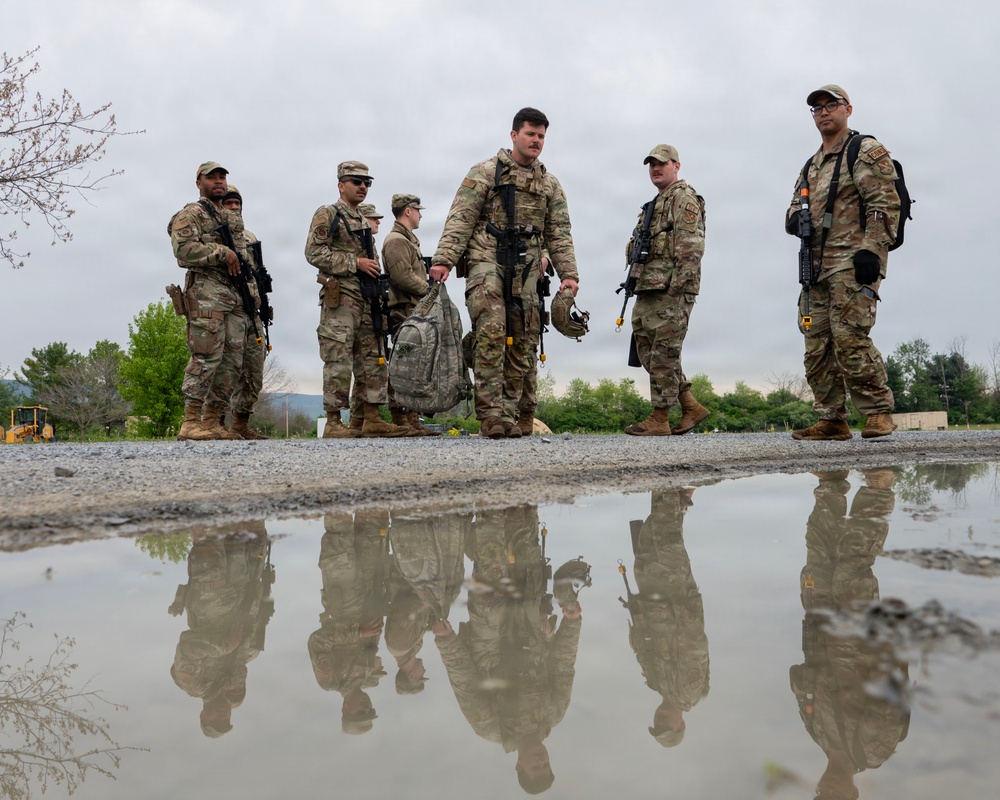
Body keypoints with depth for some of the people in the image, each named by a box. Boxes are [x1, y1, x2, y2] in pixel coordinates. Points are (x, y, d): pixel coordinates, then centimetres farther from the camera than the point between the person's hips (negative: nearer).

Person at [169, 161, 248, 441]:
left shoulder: (234, 219, 26)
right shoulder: (190, 214, 2)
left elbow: (244, 254, 29)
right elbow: (185, 250, -14)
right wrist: (223, 252, -10)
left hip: (235, 295, 8)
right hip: (206, 293, -8)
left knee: (231, 361, 3)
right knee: (207, 357, -14)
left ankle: (212, 421, 8)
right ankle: (190, 423, -11)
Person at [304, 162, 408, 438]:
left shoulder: (364, 222, 23)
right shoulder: (327, 214, 0)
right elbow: (314, 252, -12)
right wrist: (355, 263, -15)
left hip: (367, 301, 8)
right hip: (340, 298, -8)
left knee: (373, 359, 6)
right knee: (339, 361, -8)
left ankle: (371, 419, 10)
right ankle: (333, 423, -4)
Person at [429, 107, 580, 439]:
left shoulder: (550, 184, 18)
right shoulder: (485, 172, 6)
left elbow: (559, 234, 15)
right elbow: (460, 219, -2)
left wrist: (568, 273, 3)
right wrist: (443, 259, -13)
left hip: (526, 271, 5)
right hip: (487, 262, -4)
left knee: (522, 344, 1)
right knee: (491, 334, -17)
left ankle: (507, 415, 8)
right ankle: (490, 414, -14)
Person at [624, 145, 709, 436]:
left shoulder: (684, 198, -4)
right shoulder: (655, 204, 25)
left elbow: (691, 248, -15)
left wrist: (675, 288, -21)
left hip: (671, 291, -10)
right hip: (648, 291, 10)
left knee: (664, 354, -7)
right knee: (646, 350, 8)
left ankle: (659, 419, 0)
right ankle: (692, 407, 14)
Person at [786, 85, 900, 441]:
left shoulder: (867, 152, 3)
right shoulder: (811, 166, 25)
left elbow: (885, 204, -8)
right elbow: (796, 206, 29)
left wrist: (871, 251, -19)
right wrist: (794, 217, 3)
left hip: (853, 263, -7)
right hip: (816, 265, 7)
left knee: (849, 338, -16)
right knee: (817, 345, 3)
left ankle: (878, 410, -2)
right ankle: (831, 420, 9)